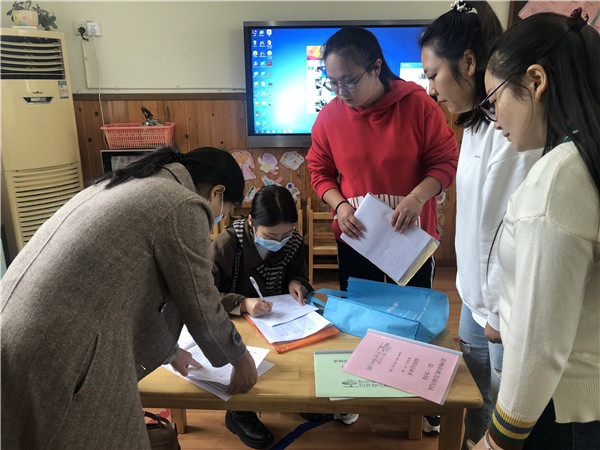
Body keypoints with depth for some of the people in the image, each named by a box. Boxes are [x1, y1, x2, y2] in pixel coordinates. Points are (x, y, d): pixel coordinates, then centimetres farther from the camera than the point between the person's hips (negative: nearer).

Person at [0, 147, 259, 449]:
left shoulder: (121, 185, 17)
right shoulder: (185, 206, -10)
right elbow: (201, 308, -5)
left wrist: (168, 350, 31)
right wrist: (240, 358, 13)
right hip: (65, 354, -9)